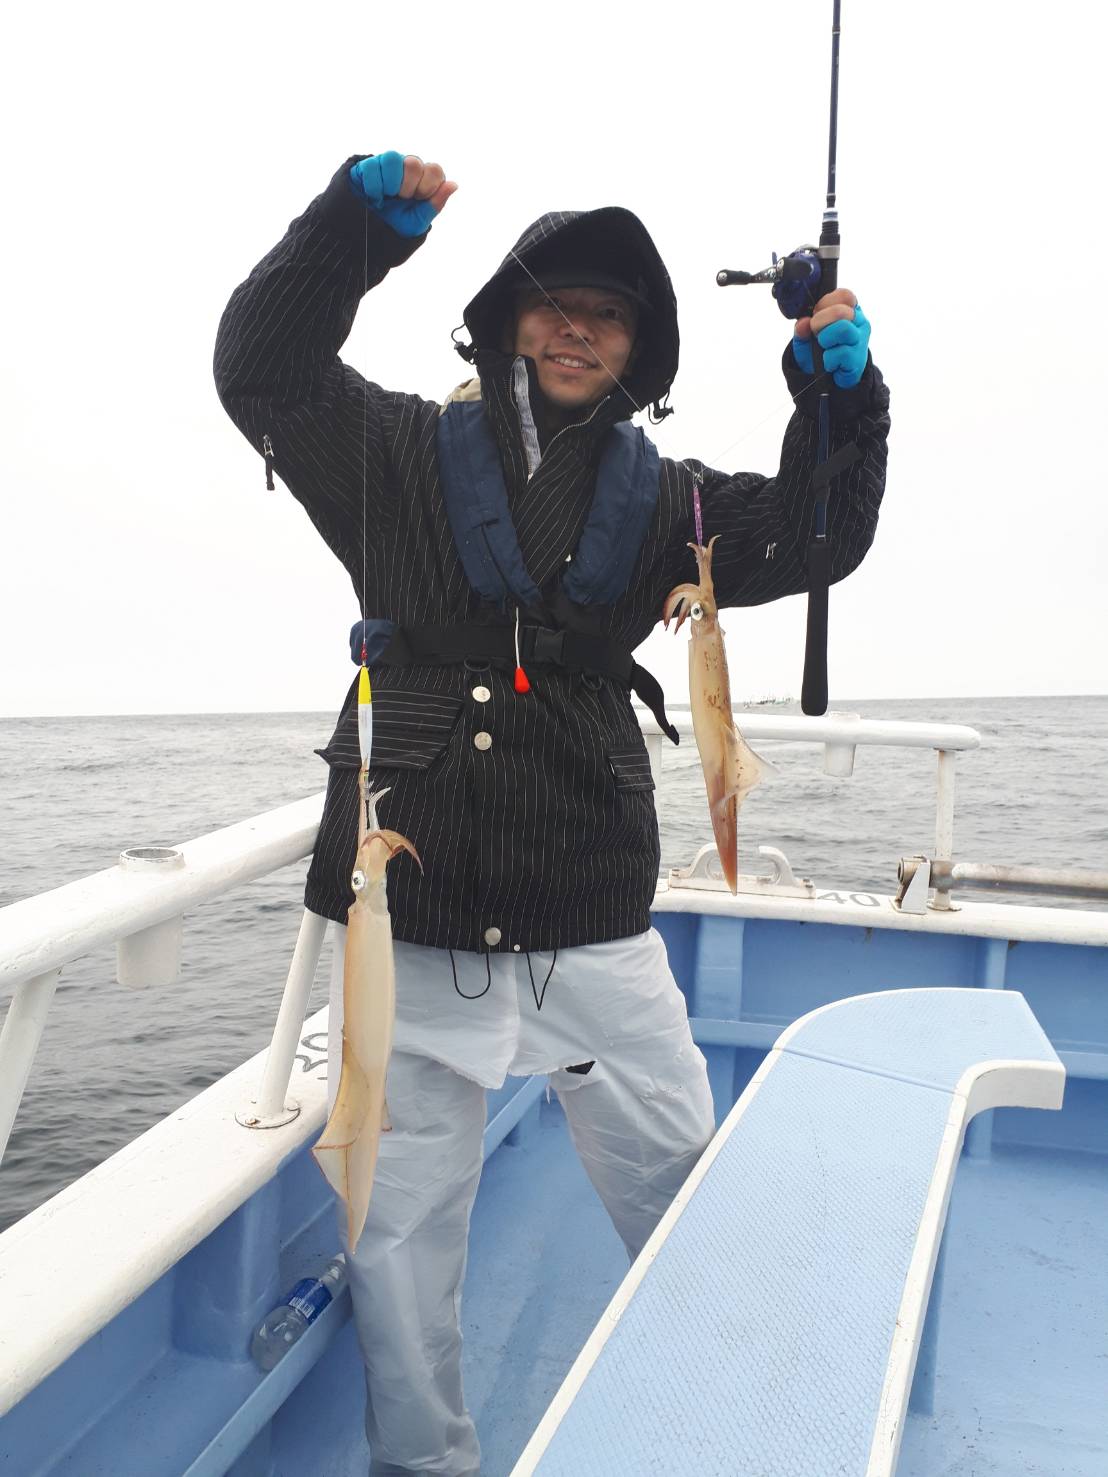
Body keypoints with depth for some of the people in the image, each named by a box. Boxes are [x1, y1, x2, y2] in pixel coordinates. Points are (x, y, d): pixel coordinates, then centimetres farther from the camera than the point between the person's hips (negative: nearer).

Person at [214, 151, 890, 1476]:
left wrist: (840, 397, -8)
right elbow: (261, 367, 2)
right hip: (410, 932, -1)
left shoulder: (661, 502, 11)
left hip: (595, 932, 2)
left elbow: (812, 537, 8)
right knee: (401, 1238, 9)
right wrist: (360, 219, -8)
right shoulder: (400, 456, 5)